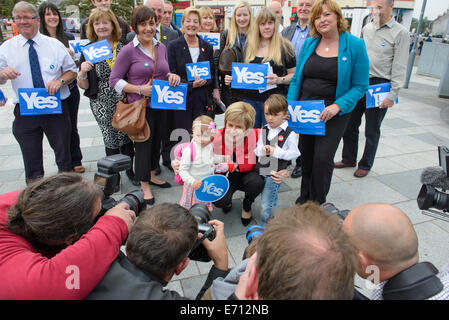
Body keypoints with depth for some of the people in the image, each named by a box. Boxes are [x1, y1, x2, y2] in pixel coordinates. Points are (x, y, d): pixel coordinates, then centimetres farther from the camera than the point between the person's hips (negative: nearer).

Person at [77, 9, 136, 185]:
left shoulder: (124, 47, 1)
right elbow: (84, 86, 0)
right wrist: (82, 73, -19)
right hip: (103, 104, -1)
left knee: (128, 137, 9)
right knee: (111, 140, 6)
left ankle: (129, 170, 31)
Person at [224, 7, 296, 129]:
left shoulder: (284, 46, 0)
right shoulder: (249, 45, 10)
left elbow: (294, 74, 0)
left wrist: (280, 80, -18)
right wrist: (232, 79, 0)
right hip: (250, 100, 3)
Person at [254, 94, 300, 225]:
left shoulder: (289, 134, -10)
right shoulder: (264, 130, 6)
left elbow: (294, 153, -9)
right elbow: (257, 149, 11)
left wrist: (276, 151, -19)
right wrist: (262, 150, -12)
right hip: (261, 169, 5)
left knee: (265, 206, -3)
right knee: (271, 201, 23)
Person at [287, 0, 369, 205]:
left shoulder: (355, 45, -6)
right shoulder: (309, 44, 6)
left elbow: (360, 86, -7)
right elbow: (296, 78, 10)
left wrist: (337, 106, -20)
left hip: (334, 114, -4)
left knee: (322, 158, -7)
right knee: (306, 156, 12)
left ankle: (318, 203, 15)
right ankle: (305, 196, 33)